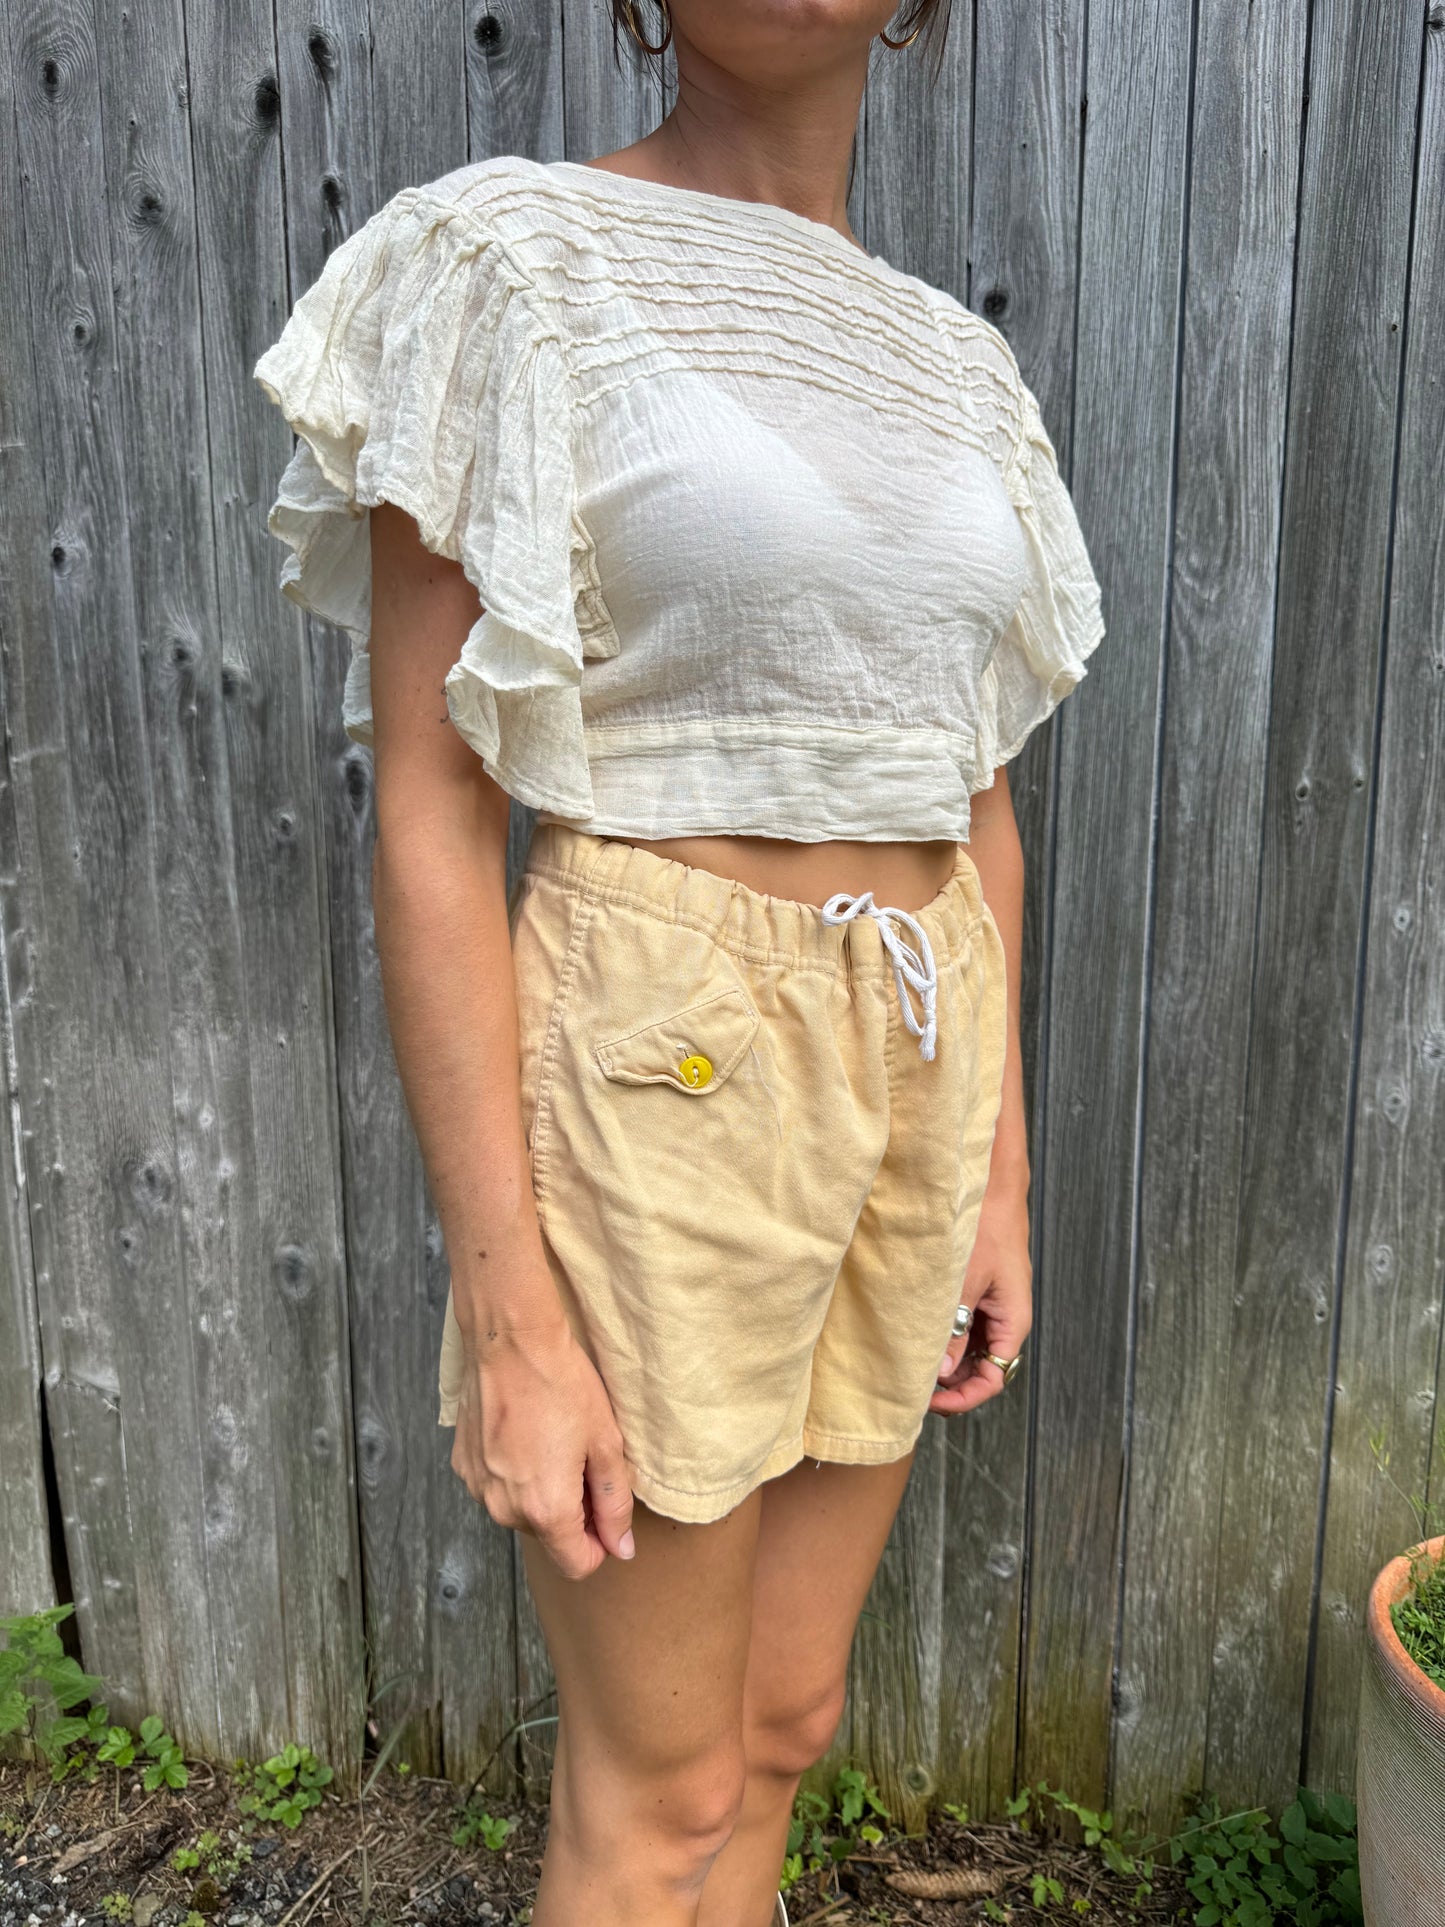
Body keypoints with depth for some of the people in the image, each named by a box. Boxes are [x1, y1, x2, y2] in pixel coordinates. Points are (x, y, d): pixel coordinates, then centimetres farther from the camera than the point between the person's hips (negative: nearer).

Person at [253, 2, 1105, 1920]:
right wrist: (510, 1316, -15)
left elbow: (978, 805, 14)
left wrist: (1000, 1171, 12)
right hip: (660, 1067, -6)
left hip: (910, 1071, 7)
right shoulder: (504, 255, -7)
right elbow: (430, 819, -13)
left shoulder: (956, 361, 12)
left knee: (784, 1722, 21)